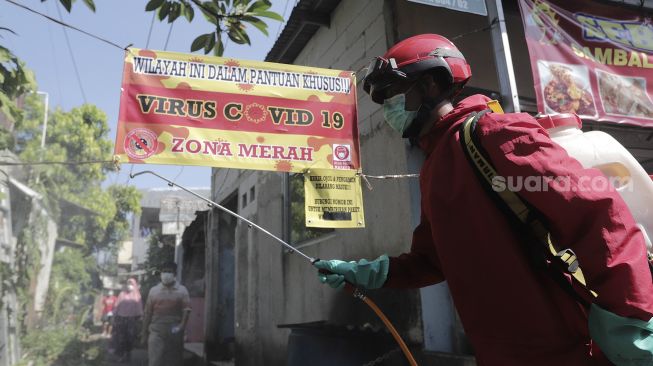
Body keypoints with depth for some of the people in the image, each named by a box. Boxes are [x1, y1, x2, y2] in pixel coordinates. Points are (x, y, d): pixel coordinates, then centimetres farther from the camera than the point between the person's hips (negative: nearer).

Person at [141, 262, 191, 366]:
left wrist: (181, 326, -19)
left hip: (174, 333, 0)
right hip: (156, 332, 0)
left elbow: (186, 310, -5)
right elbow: (147, 313, 8)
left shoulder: (182, 291, 2)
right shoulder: (154, 291, 7)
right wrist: (144, 333, 7)